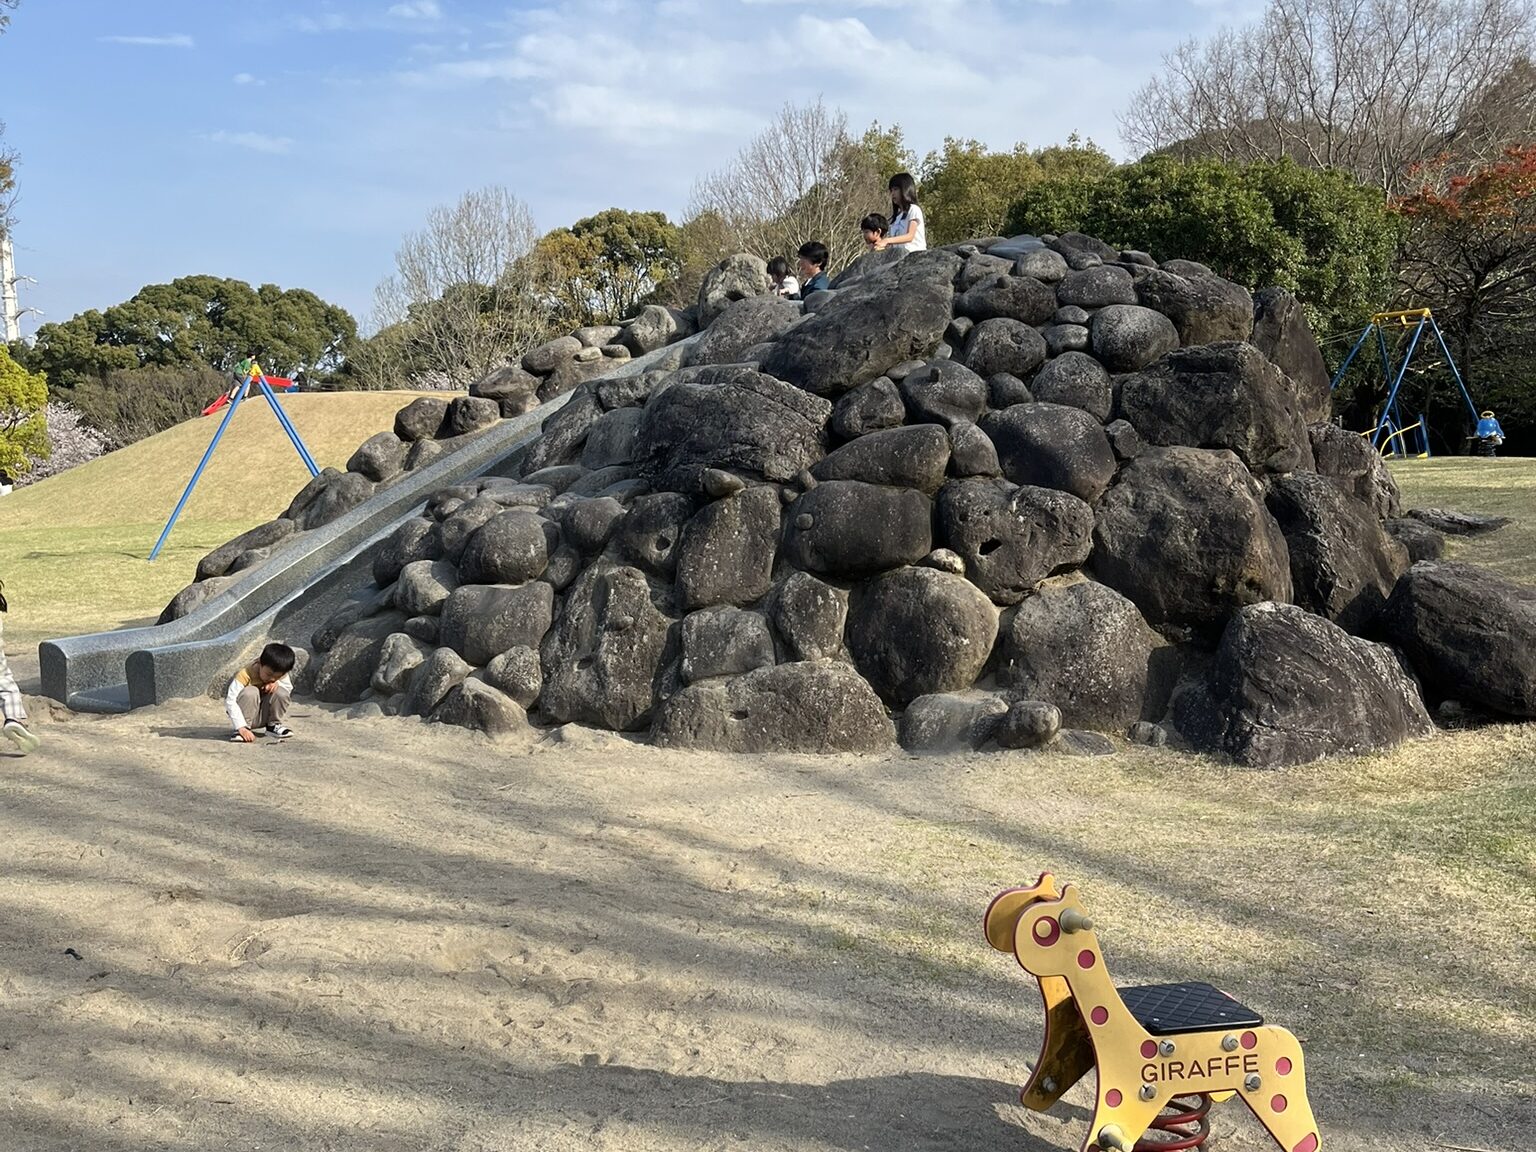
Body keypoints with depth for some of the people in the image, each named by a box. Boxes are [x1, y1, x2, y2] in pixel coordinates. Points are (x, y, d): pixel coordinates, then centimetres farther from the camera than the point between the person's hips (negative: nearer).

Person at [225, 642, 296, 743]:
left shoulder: (280, 674, -13)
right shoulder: (245, 675, -29)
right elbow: (230, 701, -34)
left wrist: (276, 683, -24)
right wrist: (241, 727, -43)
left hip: (264, 714, 4)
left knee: (282, 693, -23)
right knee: (250, 692, -34)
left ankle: (273, 725, -2)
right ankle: (243, 729, -20)